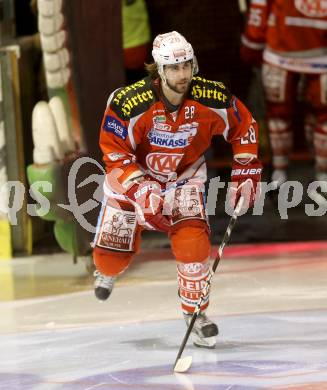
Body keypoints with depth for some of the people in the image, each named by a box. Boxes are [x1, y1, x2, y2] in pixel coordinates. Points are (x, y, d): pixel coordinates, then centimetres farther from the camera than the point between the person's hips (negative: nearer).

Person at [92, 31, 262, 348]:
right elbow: (114, 152, -23)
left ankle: (196, 313, 0)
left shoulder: (211, 99, -22)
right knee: (112, 256, 0)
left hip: (184, 176, 1)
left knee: (192, 243, -21)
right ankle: (107, 272, 41)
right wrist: (142, 191, -32)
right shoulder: (129, 102, -30)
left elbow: (244, 127, -4)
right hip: (132, 174, -1)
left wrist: (245, 173, -5)